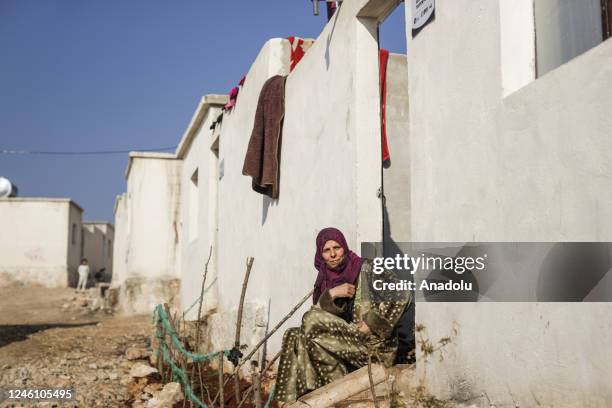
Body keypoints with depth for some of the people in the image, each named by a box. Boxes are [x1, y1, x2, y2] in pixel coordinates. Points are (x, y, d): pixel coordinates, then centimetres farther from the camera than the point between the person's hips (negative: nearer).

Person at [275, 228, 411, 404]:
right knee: (293, 335, -6)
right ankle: (292, 400, -9)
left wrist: (371, 324, -16)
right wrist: (331, 294, -18)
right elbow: (317, 312, -1)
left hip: (374, 344, -7)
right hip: (347, 342, 7)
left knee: (310, 320, -21)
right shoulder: (324, 279, 10)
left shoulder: (365, 268, -7)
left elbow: (402, 294, -15)